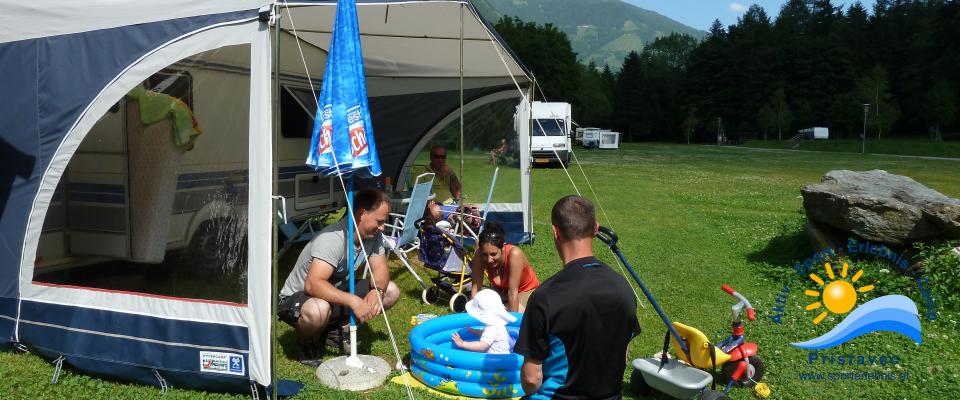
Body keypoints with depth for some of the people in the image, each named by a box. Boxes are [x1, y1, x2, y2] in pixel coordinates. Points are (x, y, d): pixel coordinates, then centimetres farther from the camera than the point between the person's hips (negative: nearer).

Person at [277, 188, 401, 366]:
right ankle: (307, 342, -5)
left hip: (337, 290, 8)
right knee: (317, 311, -42)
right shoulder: (332, 238, -32)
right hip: (297, 297, -7)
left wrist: (377, 291, -27)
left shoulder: (373, 234, -9)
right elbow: (312, 285, -41)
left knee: (391, 292, -5)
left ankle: (335, 329, 9)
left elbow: (380, 269, -5)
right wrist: (353, 301, -49)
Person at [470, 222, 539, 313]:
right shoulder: (480, 255, -27)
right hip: (501, 291, 3)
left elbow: (513, 293, -32)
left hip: (526, 291, -3)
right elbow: (476, 288, -22)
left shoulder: (514, 254, -36)